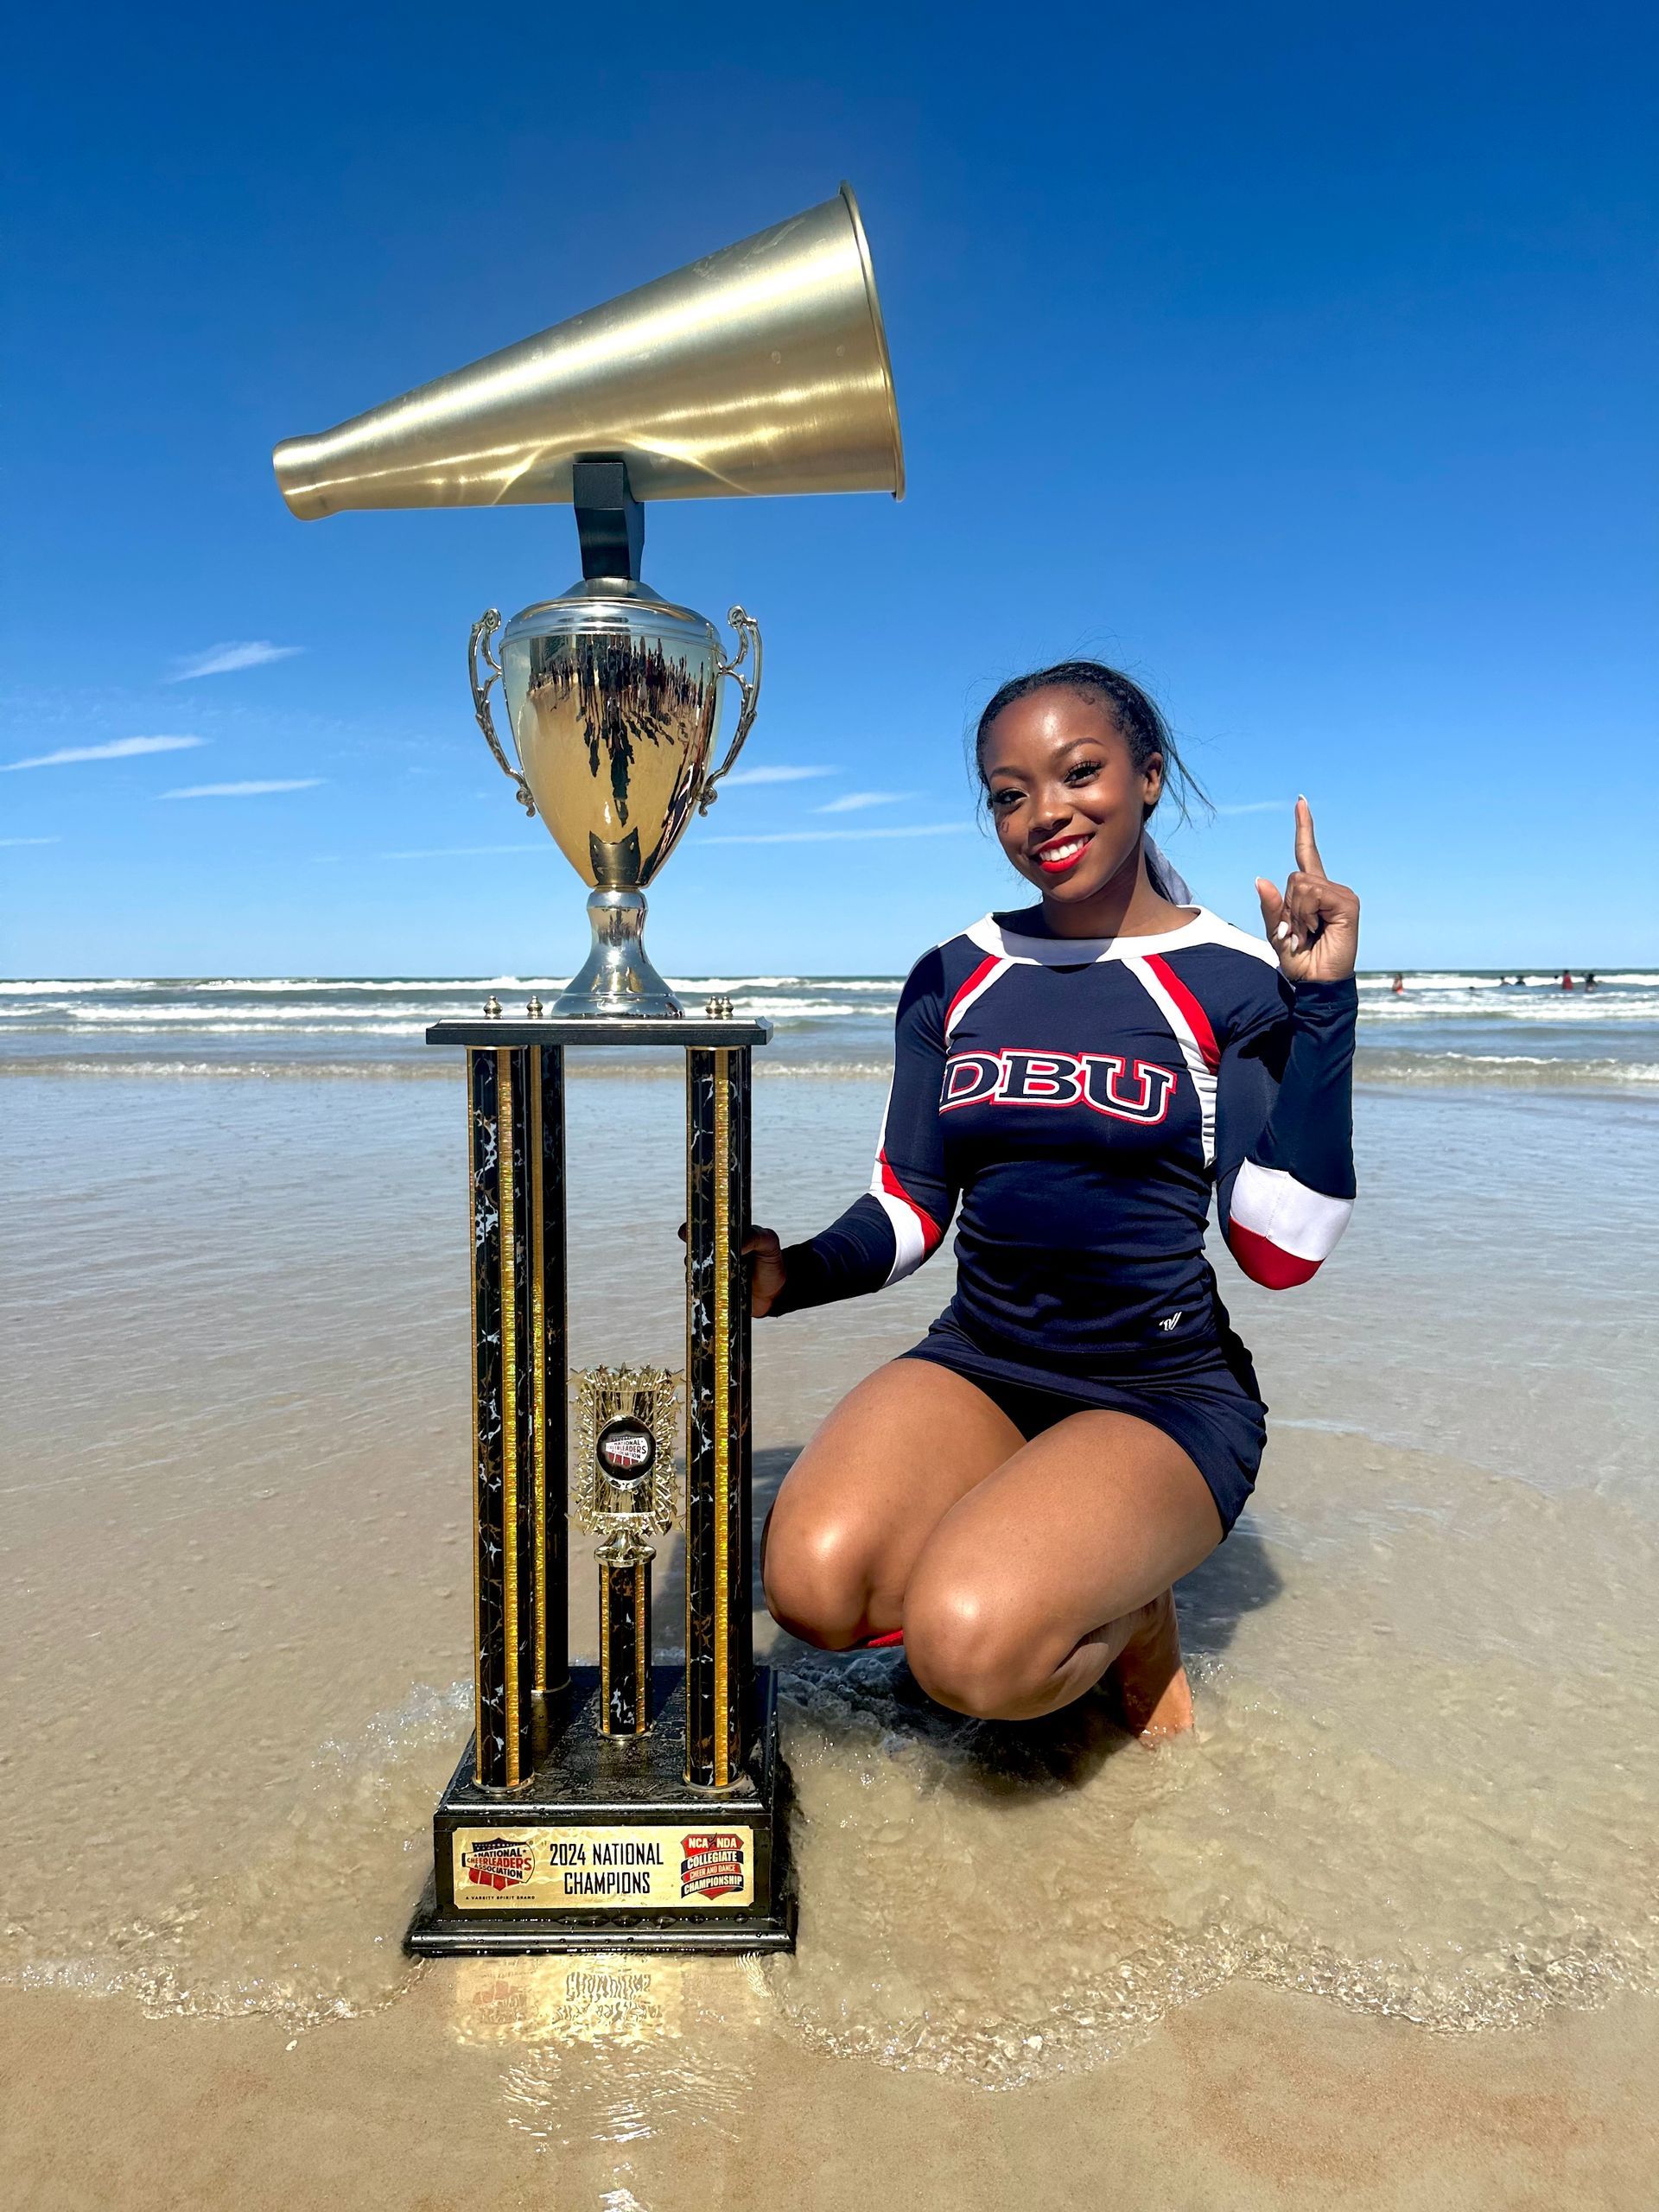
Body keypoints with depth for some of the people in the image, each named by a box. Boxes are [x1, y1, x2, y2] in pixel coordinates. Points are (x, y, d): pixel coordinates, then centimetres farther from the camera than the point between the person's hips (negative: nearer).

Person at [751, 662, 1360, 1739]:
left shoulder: (1233, 980, -4)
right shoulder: (953, 979, 7)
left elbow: (1282, 1248, -14)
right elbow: (910, 1209, 7)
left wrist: (1324, 1005, -18)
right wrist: (792, 1274, -12)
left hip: (1166, 1392, -3)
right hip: (977, 1364, 4)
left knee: (970, 1649, -28)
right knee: (815, 1584, -23)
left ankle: (1131, 1613, 6)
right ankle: (1033, 1552, 6)